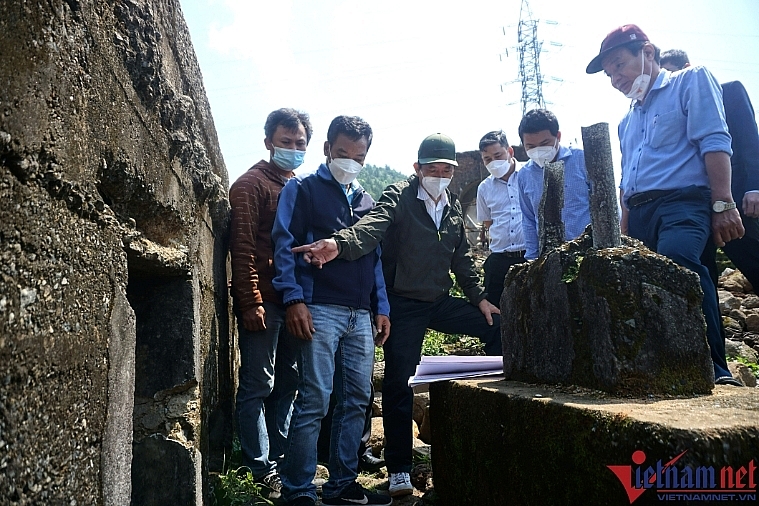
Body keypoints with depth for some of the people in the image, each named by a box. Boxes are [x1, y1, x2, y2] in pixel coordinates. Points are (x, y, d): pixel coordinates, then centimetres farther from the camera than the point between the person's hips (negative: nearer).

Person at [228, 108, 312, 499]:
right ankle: (261, 471, 10)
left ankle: (280, 462, 24)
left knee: (288, 384, 13)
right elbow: (243, 247, -10)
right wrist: (251, 302, -16)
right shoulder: (252, 184, -2)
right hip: (265, 302, -7)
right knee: (258, 386, 1)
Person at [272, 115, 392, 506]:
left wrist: (381, 308, 14)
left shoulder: (366, 200, 21)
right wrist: (294, 299, -15)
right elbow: (284, 245, -5)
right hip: (320, 310, -6)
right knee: (314, 401, -7)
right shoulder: (302, 189, 4)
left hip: (360, 314, 6)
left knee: (357, 399, 8)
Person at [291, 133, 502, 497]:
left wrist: (479, 298, 12)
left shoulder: (453, 206, 10)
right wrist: (339, 244, -51)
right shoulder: (398, 197, -10)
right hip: (404, 306, -6)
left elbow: (462, 258, 17)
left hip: (440, 302, 6)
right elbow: (372, 226, -31)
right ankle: (399, 470, 11)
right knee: (398, 384, -2)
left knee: (496, 325, 5)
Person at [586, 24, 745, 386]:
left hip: (681, 202, -7)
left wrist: (722, 204, -15)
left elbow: (714, 142, -4)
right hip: (639, 214, 7)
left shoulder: (691, 81, 9)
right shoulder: (627, 120, 29)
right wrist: (624, 231, 22)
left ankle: (715, 371, -27)